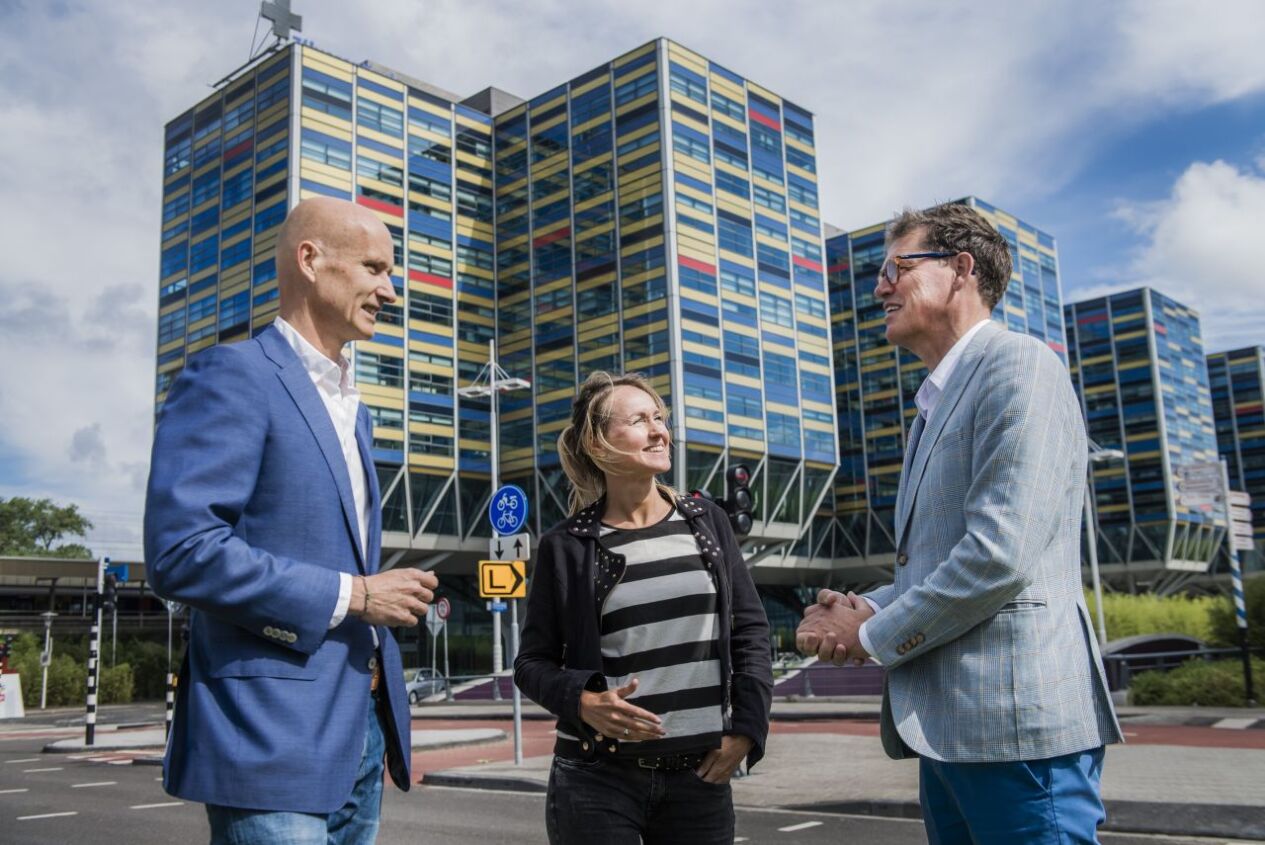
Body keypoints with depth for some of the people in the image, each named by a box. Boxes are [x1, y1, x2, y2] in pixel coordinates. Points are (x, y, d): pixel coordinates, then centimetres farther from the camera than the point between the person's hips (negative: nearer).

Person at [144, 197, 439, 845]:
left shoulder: (353, 408, 18)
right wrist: (351, 594, -17)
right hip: (274, 735, -8)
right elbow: (180, 551, -21)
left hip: (361, 727, 9)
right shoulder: (233, 376, -10)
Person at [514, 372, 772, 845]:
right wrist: (582, 702, -16)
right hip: (598, 778, -2)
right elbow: (532, 662, 2)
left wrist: (746, 726, 0)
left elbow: (751, 629, 9)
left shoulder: (707, 523, 5)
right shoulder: (566, 546, -3)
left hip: (701, 774, 3)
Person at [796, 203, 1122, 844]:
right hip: (948, 726, 9)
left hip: (1015, 723, -9)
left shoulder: (1017, 365, -9)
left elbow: (1000, 554, -20)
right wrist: (865, 607, 4)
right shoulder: (937, 403, 20)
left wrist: (874, 637, -9)